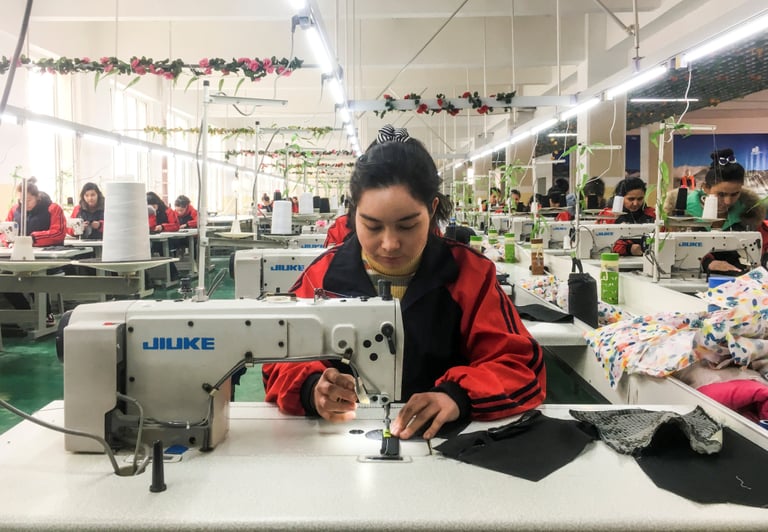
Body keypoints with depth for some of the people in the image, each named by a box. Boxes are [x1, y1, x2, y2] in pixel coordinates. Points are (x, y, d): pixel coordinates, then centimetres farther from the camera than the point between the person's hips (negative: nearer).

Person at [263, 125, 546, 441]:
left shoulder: (468, 273, -3)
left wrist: (458, 395, -24)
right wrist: (312, 389, -21)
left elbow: (522, 367, -6)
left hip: (442, 438, -1)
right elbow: (282, 363, 2)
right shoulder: (323, 275, 0)